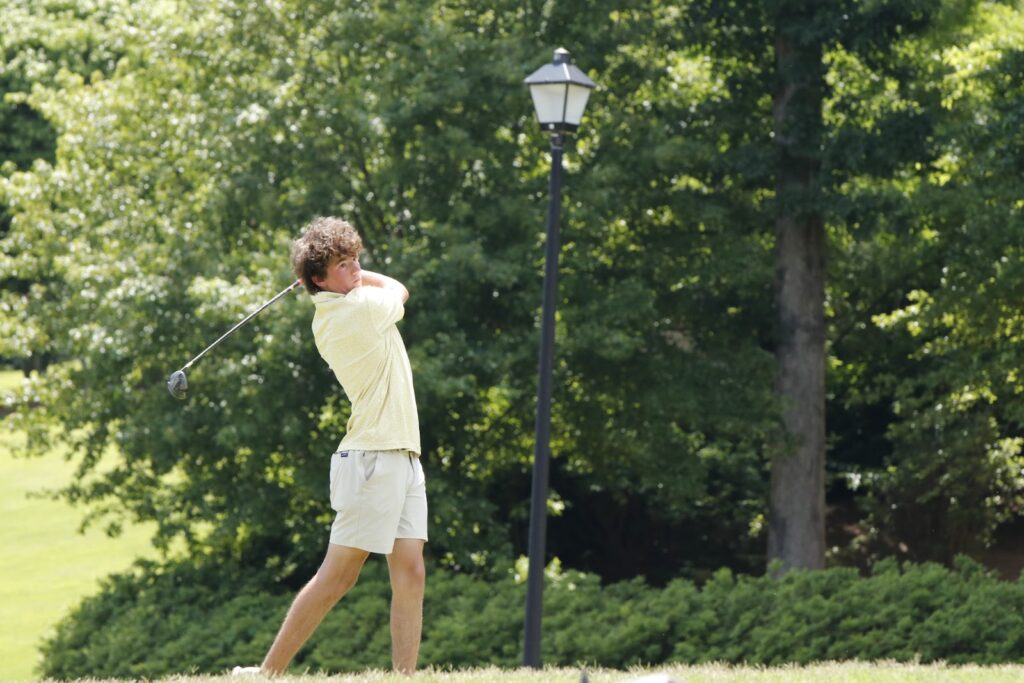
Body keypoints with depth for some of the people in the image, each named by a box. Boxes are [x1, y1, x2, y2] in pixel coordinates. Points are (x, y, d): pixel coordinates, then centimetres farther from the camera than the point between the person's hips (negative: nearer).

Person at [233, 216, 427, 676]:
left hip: (403, 457, 9)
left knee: (410, 574, 1)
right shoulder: (362, 308, -15)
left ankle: (405, 677, -2)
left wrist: (346, 274, 16)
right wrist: (356, 278, 18)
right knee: (337, 576, -6)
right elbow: (399, 290, 8)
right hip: (374, 459, -9)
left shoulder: (327, 320, 10)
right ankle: (269, 671, -1)